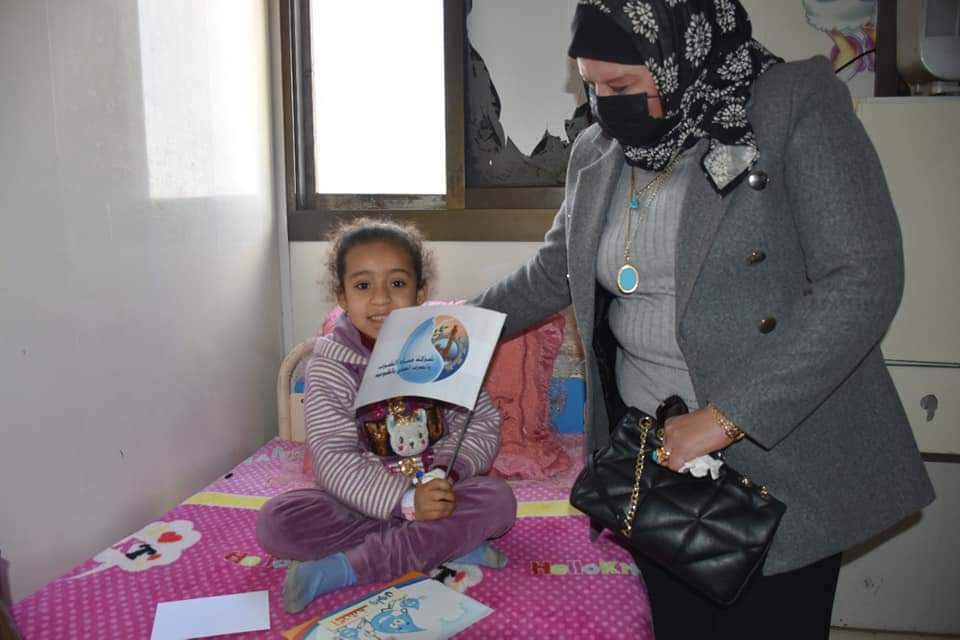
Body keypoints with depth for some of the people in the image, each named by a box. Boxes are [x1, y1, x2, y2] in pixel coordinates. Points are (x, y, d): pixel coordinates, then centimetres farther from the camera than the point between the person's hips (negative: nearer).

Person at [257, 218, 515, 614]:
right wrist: (405, 501, -29)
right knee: (274, 523, -24)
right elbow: (333, 460, -17)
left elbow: (483, 425, -3)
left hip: (438, 492, 1)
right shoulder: (330, 366, -10)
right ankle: (448, 544, -24)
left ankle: (346, 569, -27)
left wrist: (445, 473, -23)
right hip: (362, 501, -1)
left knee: (499, 500, -26)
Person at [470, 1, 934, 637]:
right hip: (651, 450, 5)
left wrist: (724, 417, -24)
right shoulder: (598, 150, 6)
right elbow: (556, 269, 20)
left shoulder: (797, 106, -12)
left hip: (779, 458, -4)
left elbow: (863, 283, -20)